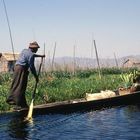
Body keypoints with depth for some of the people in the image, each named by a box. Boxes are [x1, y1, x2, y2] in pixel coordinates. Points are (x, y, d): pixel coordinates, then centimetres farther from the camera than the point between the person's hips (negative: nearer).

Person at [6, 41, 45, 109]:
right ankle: (20, 103, -6)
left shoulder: (25, 51, 17)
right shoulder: (31, 55, -10)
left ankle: (11, 100, 14)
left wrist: (40, 56, 47)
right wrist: (36, 76, -3)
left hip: (16, 67, 9)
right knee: (21, 87, -7)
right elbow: (31, 67, -11)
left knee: (15, 85, 12)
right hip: (22, 69, -9)